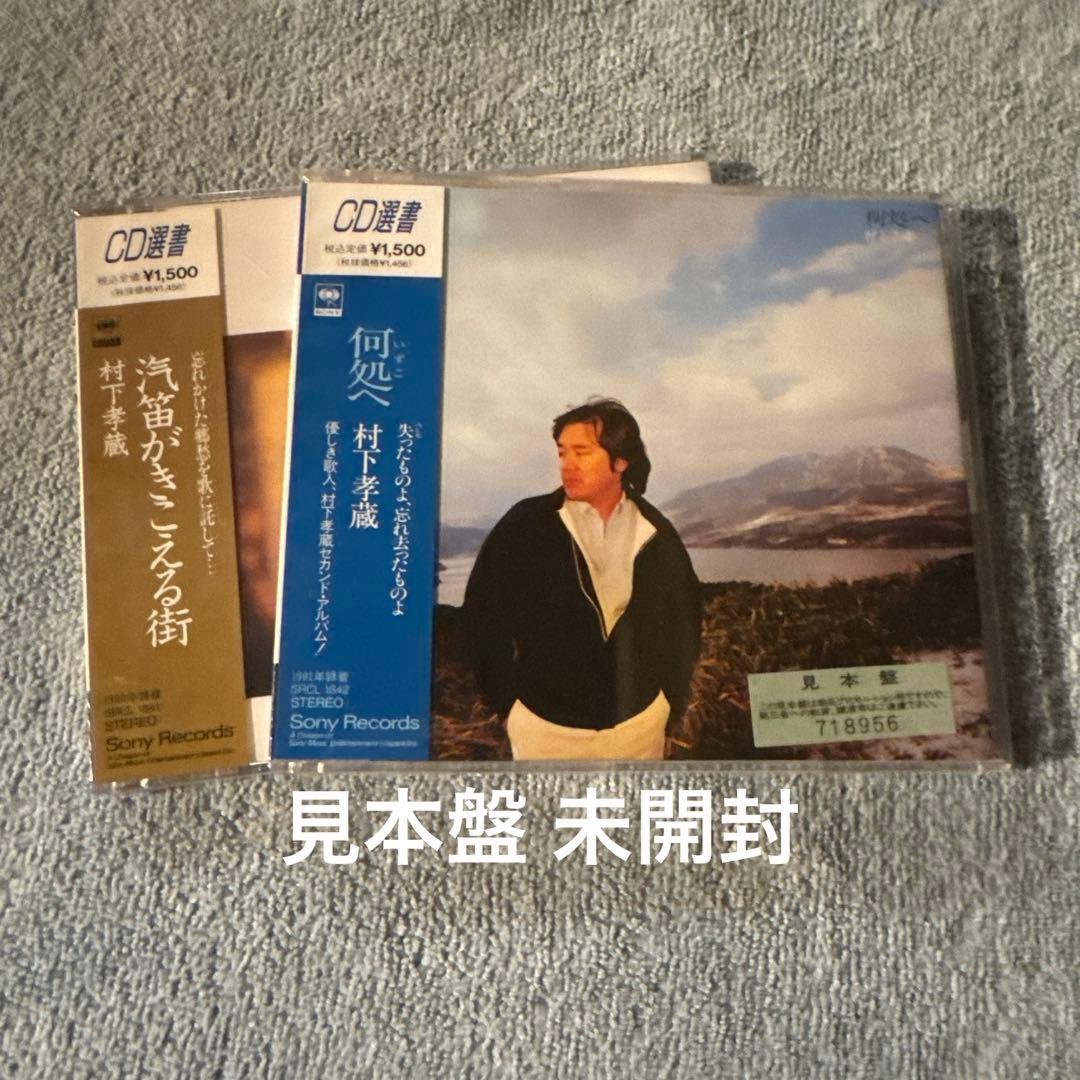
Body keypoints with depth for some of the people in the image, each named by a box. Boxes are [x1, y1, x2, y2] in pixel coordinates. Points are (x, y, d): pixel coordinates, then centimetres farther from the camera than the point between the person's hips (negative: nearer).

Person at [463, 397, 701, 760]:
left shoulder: (658, 535, -1)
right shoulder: (526, 525, -9)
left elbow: (682, 618, 10)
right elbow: (484, 614, -3)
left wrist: (672, 696, 6)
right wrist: (506, 698, -3)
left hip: (639, 720, 2)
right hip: (544, 724, -2)